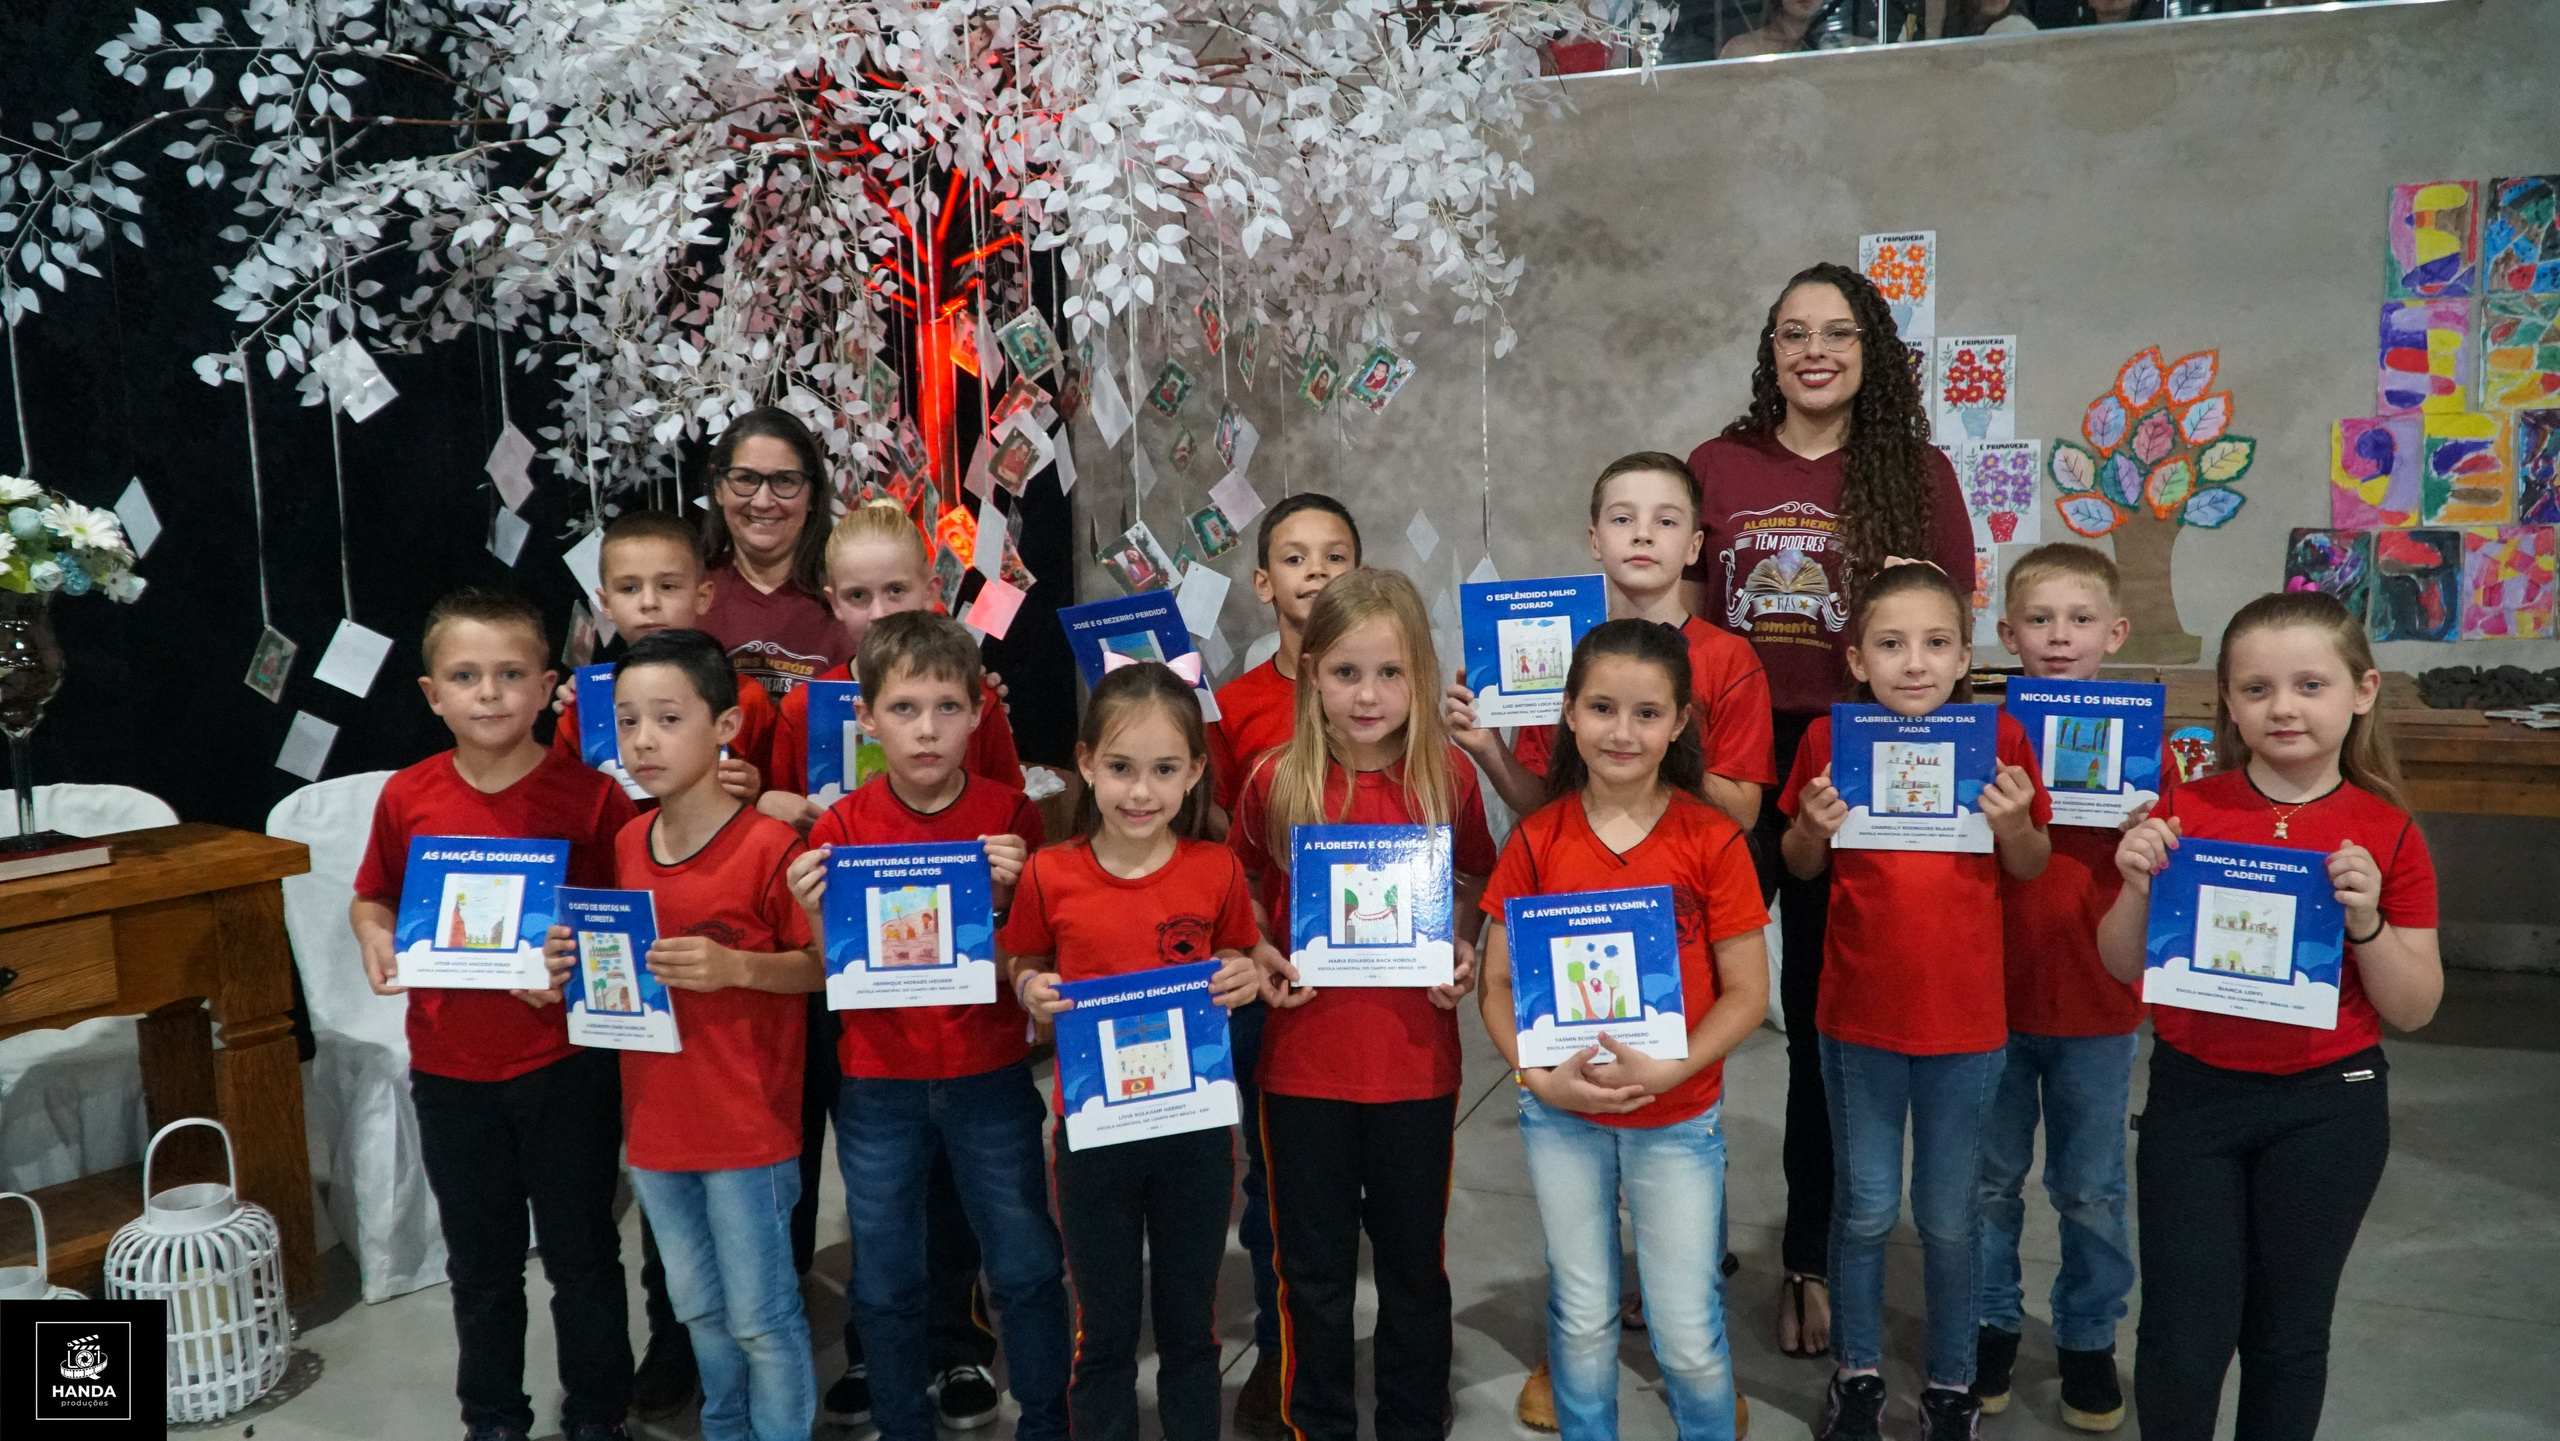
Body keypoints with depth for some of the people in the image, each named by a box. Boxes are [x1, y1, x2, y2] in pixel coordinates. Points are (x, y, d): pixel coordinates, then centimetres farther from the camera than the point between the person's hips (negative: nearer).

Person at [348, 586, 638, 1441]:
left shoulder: (590, 797, -12)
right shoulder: (408, 798, -3)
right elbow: (372, 898, 12)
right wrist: (374, 939, -9)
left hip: (565, 1065, -3)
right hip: (450, 1069, 3)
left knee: (582, 1256, 12)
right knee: (480, 1265, 20)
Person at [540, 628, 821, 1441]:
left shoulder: (769, 846, -17)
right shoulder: (626, 845, 3)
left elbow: (823, 966, -13)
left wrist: (733, 966, -27)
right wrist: (581, 962, -5)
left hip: (746, 1126, -6)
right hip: (656, 1123, 7)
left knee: (760, 1317, 6)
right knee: (699, 1309, 22)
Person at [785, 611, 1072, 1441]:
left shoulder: (1010, 816, -7)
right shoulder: (841, 827, -6)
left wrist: (1009, 894, -21)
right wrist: (818, 915, -22)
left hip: (989, 1080, 0)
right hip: (878, 1089, 1)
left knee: (1026, 1267, 10)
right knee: (886, 1282, 13)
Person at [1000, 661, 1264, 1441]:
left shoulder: (1218, 872, -8)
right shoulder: (1049, 876, -9)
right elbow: (1022, 966, 6)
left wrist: (1245, 980, -14)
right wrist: (1033, 990, -16)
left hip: (1195, 1127, 1)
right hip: (1092, 1132, 0)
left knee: (1190, 1326, 18)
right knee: (1105, 1332, 16)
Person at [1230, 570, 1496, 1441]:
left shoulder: (1448, 777, -7)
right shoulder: (1275, 781, -8)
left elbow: (1475, 880, 9)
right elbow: (1242, 885, 8)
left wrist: (1464, 949, -8)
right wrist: (1259, 954, -8)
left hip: (1416, 1059, 0)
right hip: (1303, 1058, 0)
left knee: (1414, 1262, 16)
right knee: (1314, 1269, 14)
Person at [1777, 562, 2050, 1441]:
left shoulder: (1998, 736, -6)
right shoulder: (1832, 738, -6)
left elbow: (2031, 868, 4)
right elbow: (1802, 866, 5)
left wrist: (2014, 821, -16)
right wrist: (1813, 824, -15)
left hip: (1965, 1015, 0)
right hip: (1858, 1010, 0)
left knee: (1948, 1217, 12)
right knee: (1865, 1208, 13)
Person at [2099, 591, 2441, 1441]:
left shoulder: (2387, 836, -5)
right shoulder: (2185, 815, -5)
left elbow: (2413, 1010, -1)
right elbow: (2123, 967, 1)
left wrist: (2366, 920, -18)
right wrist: (2139, 884, -17)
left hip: (2328, 1105, 0)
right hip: (2193, 1093, 0)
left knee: (2288, 1334, 15)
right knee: (2182, 1339, 4)